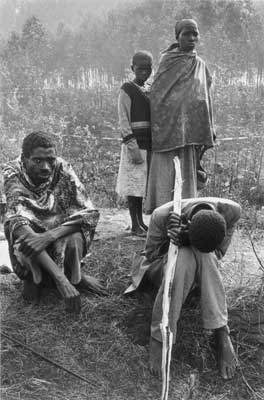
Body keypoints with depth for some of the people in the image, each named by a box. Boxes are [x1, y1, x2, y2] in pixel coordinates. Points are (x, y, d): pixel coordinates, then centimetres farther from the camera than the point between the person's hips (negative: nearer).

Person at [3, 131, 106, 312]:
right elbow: (16, 218, -33)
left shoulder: (63, 170, -18)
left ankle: (76, 276, -1)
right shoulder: (13, 173, -20)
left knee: (74, 240, -33)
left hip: (61, 232, 0)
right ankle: (35, 276, -4)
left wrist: (50, 235, -41)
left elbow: (90, 213, -22)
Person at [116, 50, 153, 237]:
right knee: (134, 183, -2)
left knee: (142, 184, 12)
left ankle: (141, 221, 21)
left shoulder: (151, 90, 15)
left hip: (150, 144, 6)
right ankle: (135, 225, 5)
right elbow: (124, 121, -11)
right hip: (135, 143, -6)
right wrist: (133, 147, -18)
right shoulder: (127, 90, -5)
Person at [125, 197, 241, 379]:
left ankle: (222, 333, -32)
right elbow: (150, 253, -14)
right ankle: (158, 337, -32)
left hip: (200, 271, 2)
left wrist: (185, 241, -34)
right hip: (162, 266, -2)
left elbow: (218, 253, -16)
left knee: (203, 254, -35)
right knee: (184, 256, -38)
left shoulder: (230, 211, -25)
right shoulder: (162, 216, -31)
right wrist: (171, 241, -36)